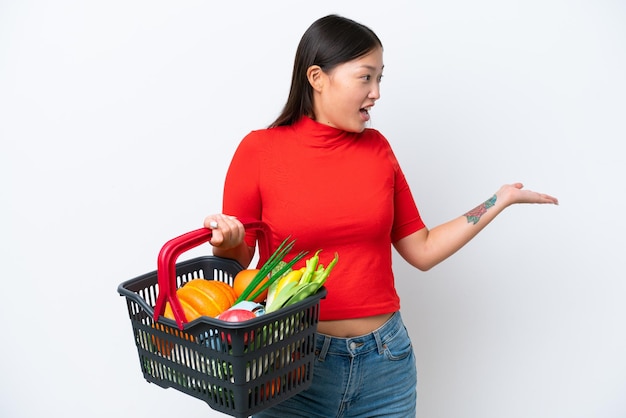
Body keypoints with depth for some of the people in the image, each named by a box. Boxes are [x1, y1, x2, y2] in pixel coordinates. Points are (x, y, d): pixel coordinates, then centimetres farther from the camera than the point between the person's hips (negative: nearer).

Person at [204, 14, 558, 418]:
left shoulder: (376, 148, 2)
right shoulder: (259, 150, -7)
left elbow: (421, 251, 7)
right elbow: (236, 266, -1)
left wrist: (499, 200, 6)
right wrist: (227, 241, -22)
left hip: (386, 362, 3)